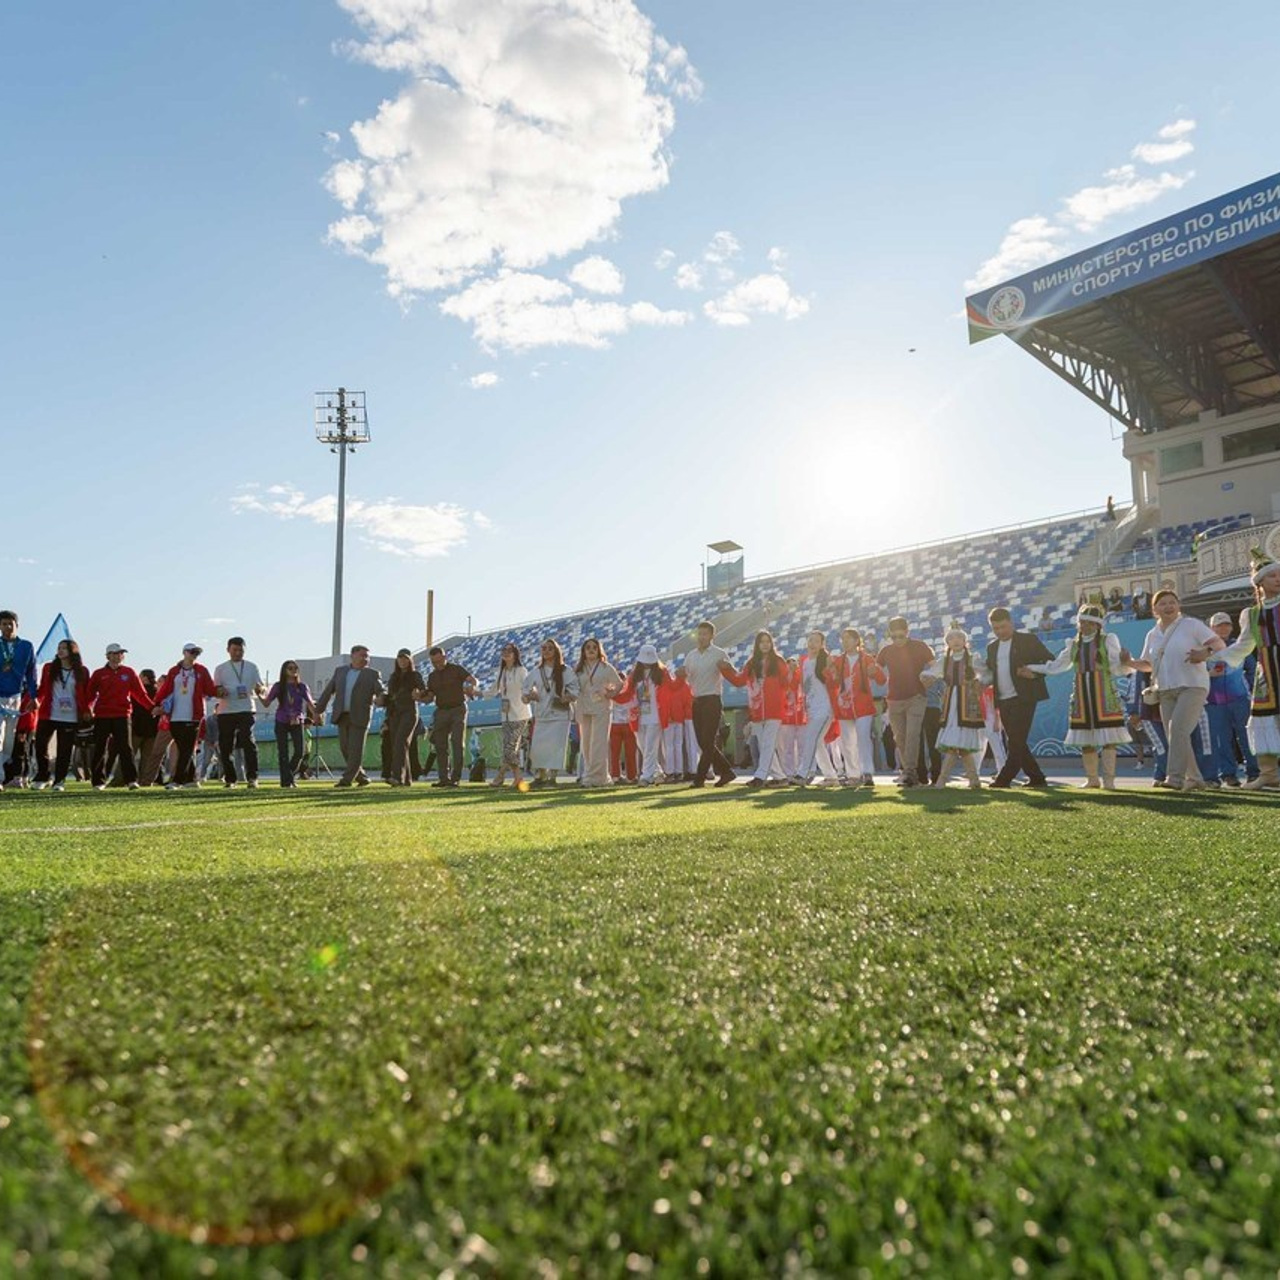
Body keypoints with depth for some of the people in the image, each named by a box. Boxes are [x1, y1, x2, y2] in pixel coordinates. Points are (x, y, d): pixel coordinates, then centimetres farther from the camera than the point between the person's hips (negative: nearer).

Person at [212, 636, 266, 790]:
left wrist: (260, 689, -18)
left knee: (249, 743, -14)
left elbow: (262, 688, 7)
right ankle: (230, 779, 14)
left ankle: (252, 778, -14)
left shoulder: (252, 667, 11)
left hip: (246, 710, -2)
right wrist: (220, 692, -13)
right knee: (225, 746, 4)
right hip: (225, 711, 2)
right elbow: (215, 689, 12)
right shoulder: (220, 668, 12)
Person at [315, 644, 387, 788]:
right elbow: (328, 691, 14)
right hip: (342, 715, 4)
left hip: (360, 717, -4)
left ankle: (347, 778, 1)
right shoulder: (340, 670, 11)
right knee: (345, 748, 6)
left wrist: (380, 697, -34)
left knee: (356, 749, -6)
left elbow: (382, 690, -10)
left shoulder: (372, 674, 1)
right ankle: (361, 776, 18)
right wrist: (318, 710, 12)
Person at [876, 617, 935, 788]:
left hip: (915, 697, -4)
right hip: (894, 700, 4)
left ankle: (910, 771, -16)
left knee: (912, 734, -15)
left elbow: (934, 667, 3)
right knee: (899, 737, 6)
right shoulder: (886, 651, 8)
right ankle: (907, 771, 16)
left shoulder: (919, 647, 0)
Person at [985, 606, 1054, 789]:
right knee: (1013, 742, 6)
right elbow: (989, 672, 21)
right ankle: (1037, 778, 16)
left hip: (1023, 698, -6)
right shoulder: (992, 647, 17)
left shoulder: (1028, 640, 1)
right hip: (1003, 701, 6)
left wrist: (1035, 672, -17)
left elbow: (1050, 661, 0)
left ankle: (1004, 778, -10)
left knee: (1016, 741, -10)